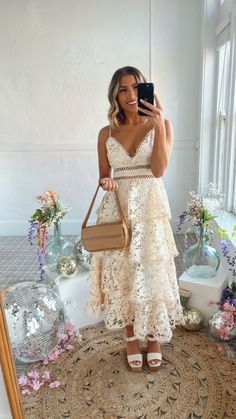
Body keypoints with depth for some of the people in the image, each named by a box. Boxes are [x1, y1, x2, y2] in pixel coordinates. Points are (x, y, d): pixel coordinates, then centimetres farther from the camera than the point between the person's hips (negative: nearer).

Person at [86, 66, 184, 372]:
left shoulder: (162, 125, 1)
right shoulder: (107, 133, 6)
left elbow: (159, 169, -12)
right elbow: (103, 175, 10)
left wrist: (158, 125, -20)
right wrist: (106, 183, -13)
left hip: (150, 208, -1)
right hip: (117, 209, 2)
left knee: (153, 273, 6)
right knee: (122, 274, 9)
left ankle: (153, 336, 31)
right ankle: (131, 337, 32)